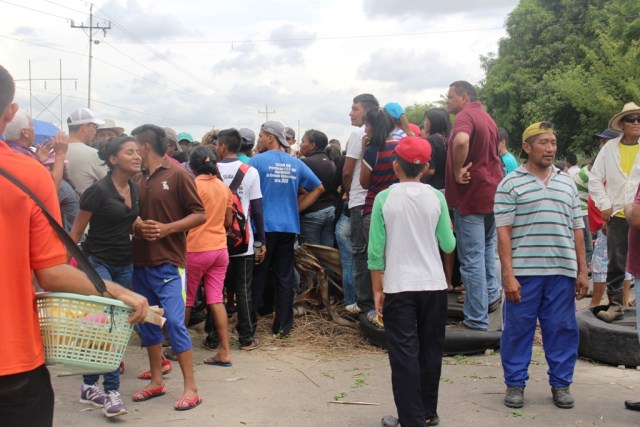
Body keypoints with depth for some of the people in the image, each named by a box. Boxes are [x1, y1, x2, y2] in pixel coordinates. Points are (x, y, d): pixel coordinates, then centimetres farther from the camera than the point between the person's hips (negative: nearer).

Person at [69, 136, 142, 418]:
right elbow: (75, 233, -10)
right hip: (97, 262, -7)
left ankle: (90, 386, 23)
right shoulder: (99, 191, -16)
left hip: (124, 264, 7)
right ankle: (111, 391, -9)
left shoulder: (134, 189, 4)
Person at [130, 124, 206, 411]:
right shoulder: (137, 180, 10)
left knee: (174, 322, -9)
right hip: (140, 261, 6)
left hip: (168, 262, -6)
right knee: (147, 322, 12)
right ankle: (157, 381, 25)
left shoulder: (177, 175, -6)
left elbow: (200, 215, -7)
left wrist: (166, 228, -16)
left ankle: (190, 388, 0)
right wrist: (137, 226, -1)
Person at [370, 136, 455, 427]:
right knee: (430, 351, 15)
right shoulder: (436, 198, -1)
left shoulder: (384, 198, -5)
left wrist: (377, 290, 3)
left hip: (399, 288, -2)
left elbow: (376, 250, -6)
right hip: (433, 286, 3)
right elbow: (448, 245, 2)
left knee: (404, 355, 2)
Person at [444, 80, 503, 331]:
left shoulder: (465, 116, -13)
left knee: (472, 259, -3)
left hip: (470, 195, -9)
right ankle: (492, 294, 30)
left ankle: (477, 319, 2)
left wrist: (457, 171, -23)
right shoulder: (487, 118, 16)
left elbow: (461, 141, -35)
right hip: (493, 191, 9)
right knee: (487, 246, 26)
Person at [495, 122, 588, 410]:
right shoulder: (510, 184, -1)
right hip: (523, 272, -3)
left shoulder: (567, 183, 13)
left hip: (562, 271, 4)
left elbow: (577, 230, 14)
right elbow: (503, 233, -5)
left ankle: (561, 383, 24)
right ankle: (515, 384, 19)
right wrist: (508, 275, -11)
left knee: (562, 329, 9)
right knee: (518, 329, 5)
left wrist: (582, 271, 10)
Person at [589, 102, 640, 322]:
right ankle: (615, 304, 14)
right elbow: (595, 179, 8)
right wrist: (604, 204, 0)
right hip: (618, 214, 1)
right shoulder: (610, 148, 5)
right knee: (615, 262, 5)